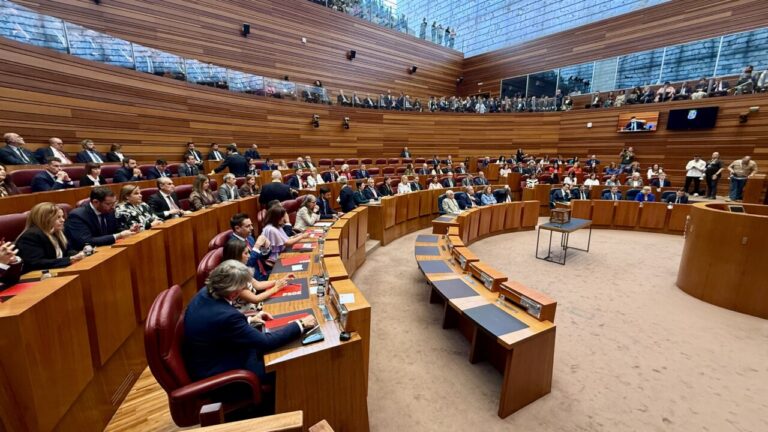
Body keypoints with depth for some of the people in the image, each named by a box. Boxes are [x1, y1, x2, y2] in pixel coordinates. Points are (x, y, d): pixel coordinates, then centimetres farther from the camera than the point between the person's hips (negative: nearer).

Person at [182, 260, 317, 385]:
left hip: (209, 360, 8)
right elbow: (266, 342, -28)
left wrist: (249, 319, 5)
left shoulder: (205, 293, -11)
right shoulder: (225, 315, -37)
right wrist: (300, 325, -20)